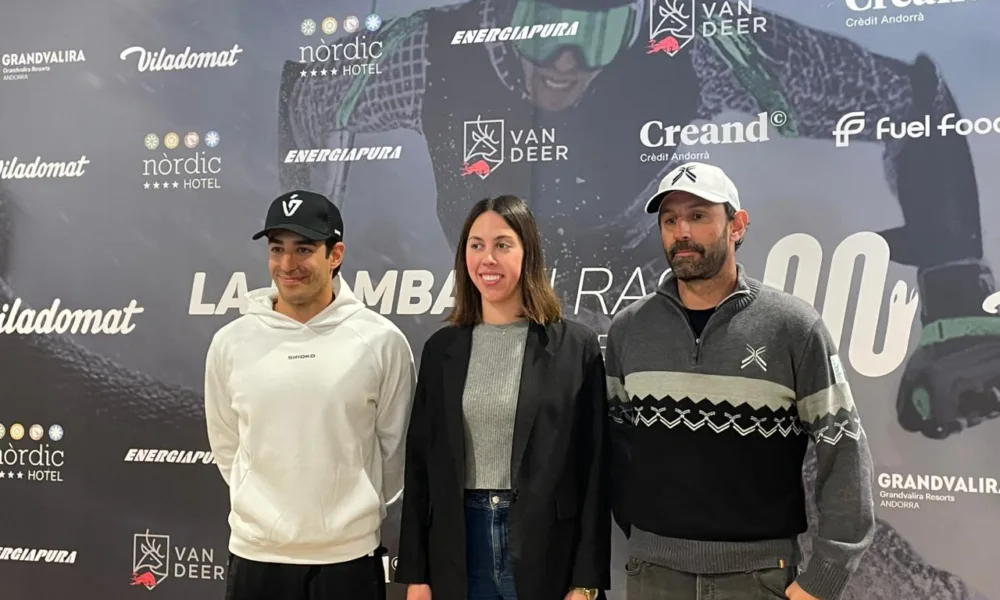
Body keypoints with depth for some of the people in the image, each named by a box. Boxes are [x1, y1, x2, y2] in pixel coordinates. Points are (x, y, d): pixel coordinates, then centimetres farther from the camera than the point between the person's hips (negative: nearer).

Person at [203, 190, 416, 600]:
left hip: (350, 555, -1)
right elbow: (226, 446, 10)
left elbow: (395, 446, 3)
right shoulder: (230, 342, -2)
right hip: (255, 554, 2)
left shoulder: (381, 340, -7)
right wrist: (265, 509, 11)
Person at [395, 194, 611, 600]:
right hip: (460, 548, 3)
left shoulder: (576, 346, -4)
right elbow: (420, 461, 6)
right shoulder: (442, 348, 4)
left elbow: (593, 467, -4)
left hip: (546, 548, -2)